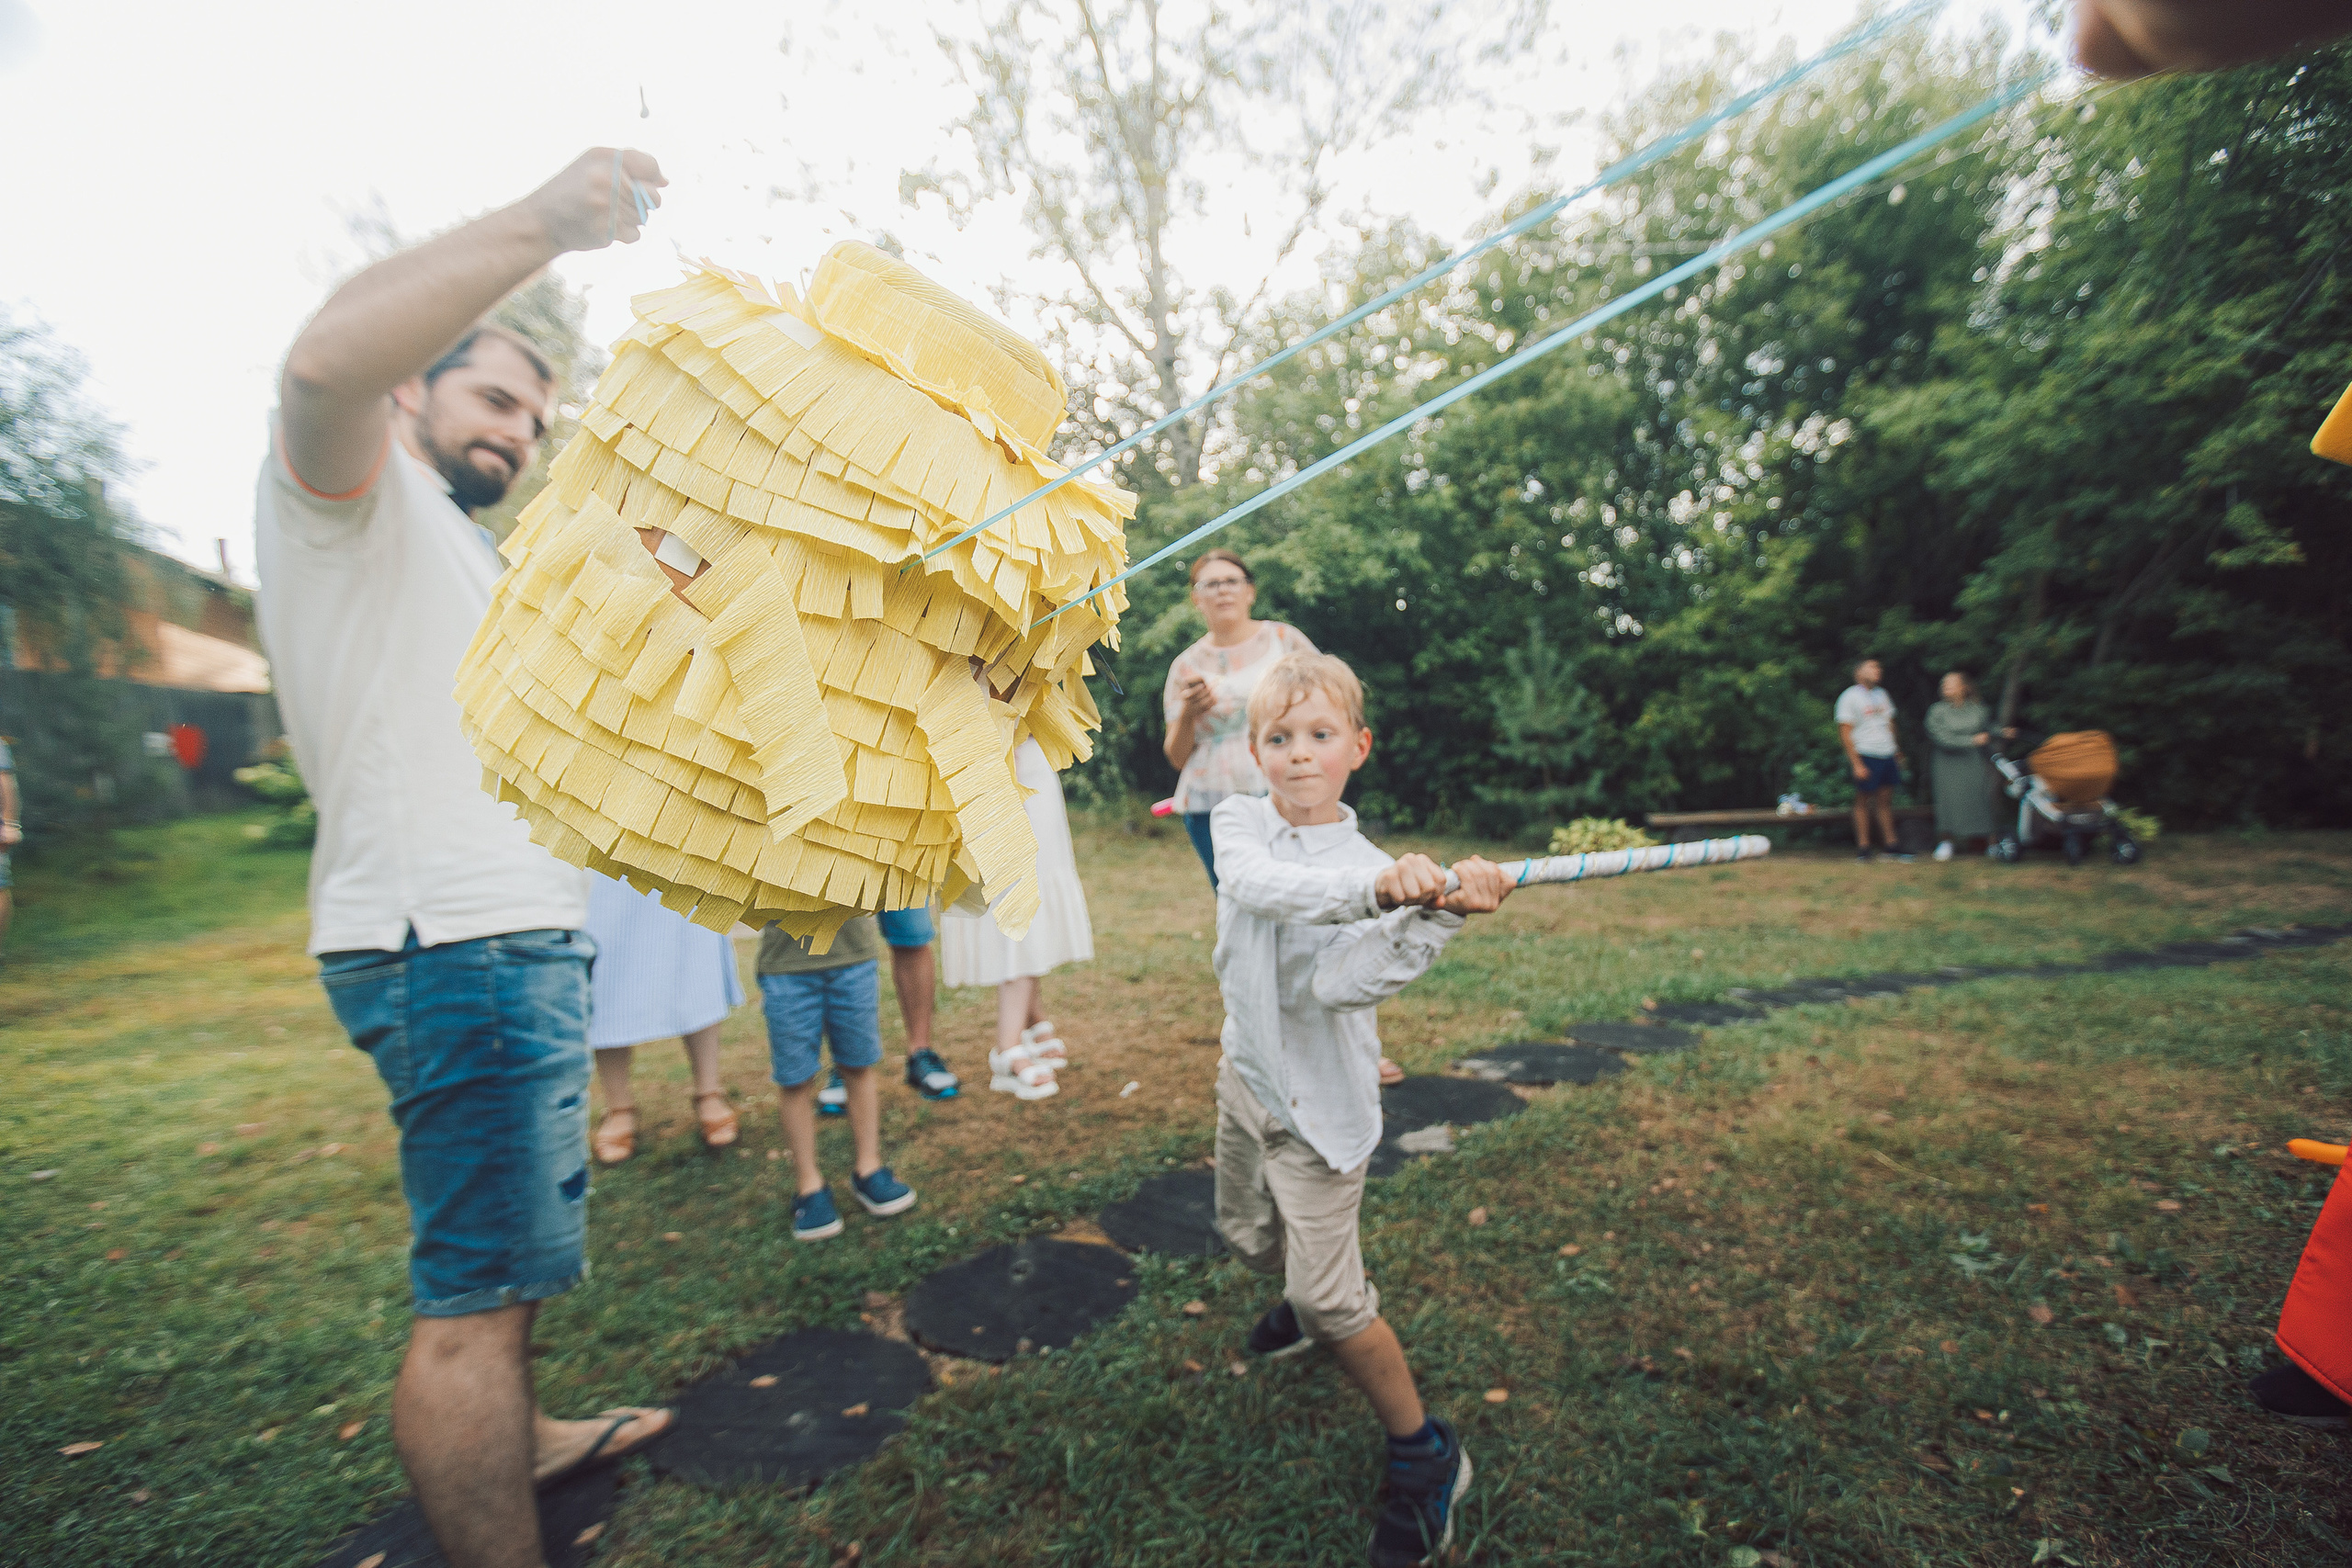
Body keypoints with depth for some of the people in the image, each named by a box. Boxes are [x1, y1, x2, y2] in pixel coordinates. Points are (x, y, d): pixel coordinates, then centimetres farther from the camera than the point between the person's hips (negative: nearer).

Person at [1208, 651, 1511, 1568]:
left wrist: (1439, 913, -48)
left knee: (1331, 1296, -2)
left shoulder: (1369, 867, -18)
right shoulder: (1238, 821, -8)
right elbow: (1255, 885, -31)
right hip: (1246, 1073, 5)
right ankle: (1308, 1301, 56)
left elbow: (1338, 980, -34)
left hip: (1320, 1101, -5)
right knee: (1249, 1236, 24)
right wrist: (1373, 886, -47)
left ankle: (1425, 1455, 22)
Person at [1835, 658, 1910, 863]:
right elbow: (1845, 733, -11)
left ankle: (1892, 845, 15)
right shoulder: (1849, 697, -7)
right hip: (1865, 756, -6)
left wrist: (1896, 752, 18)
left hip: (1887, 755, 6)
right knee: (1863, 801, -1)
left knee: (1885, 800, 9)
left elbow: (1890, 724, 24)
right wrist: (1856, 764, -15)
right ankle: (1862, 848, 5)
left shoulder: (1882, 694, 15)